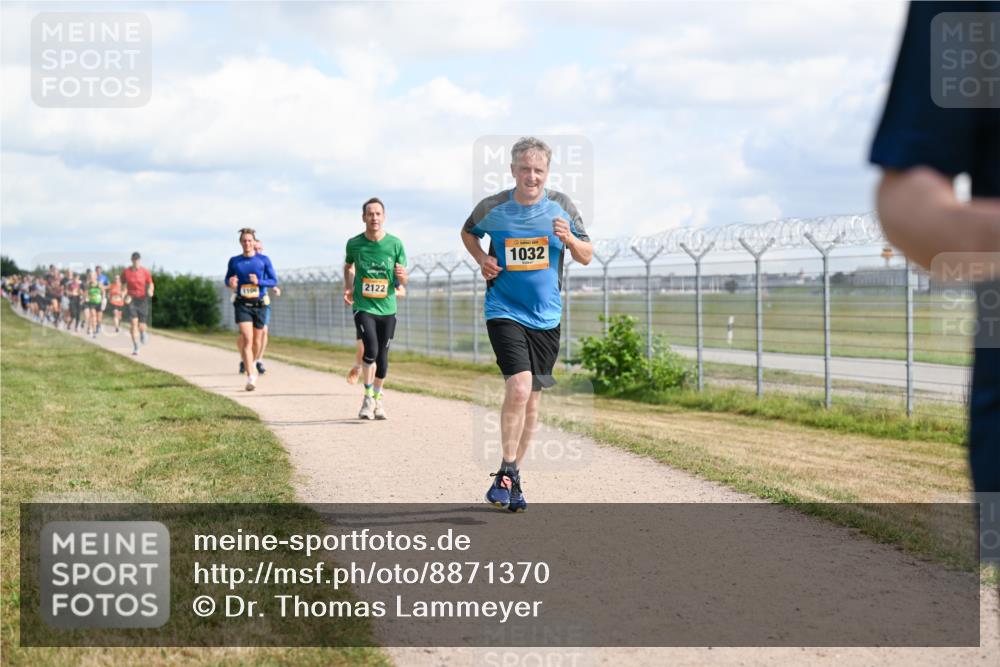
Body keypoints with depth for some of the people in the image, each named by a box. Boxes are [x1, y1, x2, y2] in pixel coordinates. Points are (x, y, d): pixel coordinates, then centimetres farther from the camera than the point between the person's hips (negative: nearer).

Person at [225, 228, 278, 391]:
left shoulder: (263, 260, 2)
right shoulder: (234, 261, 4)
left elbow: (274, 281, 3)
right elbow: (227, 279, 15)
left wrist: (259, 282, -15)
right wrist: (230, 283, -9)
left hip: (259, 304, 1)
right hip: (242, 304, -1)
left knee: (257, 340, 10)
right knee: (247, 338, -15)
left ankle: (250, 365, 39)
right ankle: (250, 377, -20)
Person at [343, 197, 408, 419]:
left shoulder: (395, 244, -2)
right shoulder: (354, 243, -2)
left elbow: (403, 281, 4)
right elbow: (348, 266, 19)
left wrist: (402, 275, -19)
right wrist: (348, 287, 4)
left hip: (387, 308, 2)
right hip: (363, 307, -2)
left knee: (382, 356, 6)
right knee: (370, 350, -19)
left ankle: (377, 397, 27)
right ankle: (368, 397, -2)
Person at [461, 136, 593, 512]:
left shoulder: (560, 206, 0)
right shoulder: (493, 208, -4)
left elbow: (587, 257, 6)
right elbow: (468, 232, 17)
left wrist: (569, 239, -15)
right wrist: (482, 260, -2)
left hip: (546, 317, 3)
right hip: (504, 312, -3)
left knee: (532, 401, 9)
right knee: (519, 387, -22)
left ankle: (512, 479, 24)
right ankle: (505, 473, -9)